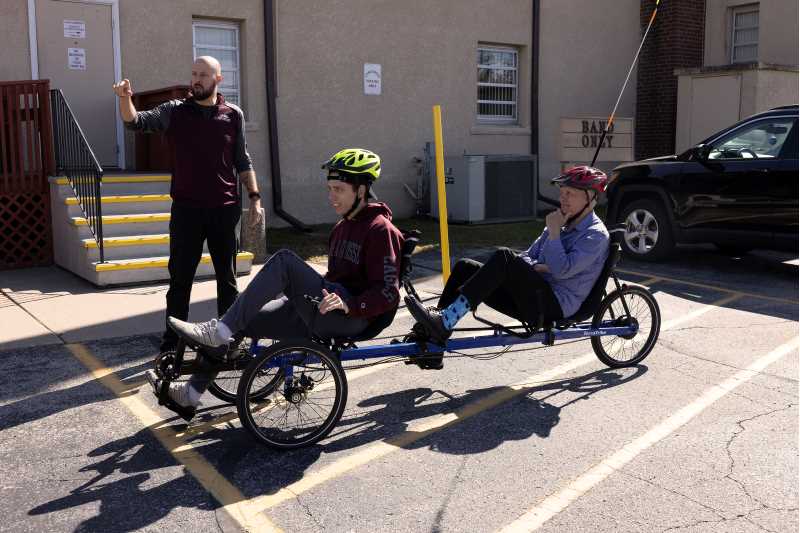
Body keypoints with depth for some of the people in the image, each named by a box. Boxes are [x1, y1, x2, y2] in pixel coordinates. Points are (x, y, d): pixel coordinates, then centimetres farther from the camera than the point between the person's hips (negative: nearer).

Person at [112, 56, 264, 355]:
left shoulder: (233, 115, 5)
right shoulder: (175, 111, 4)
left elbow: (242, 161, 10)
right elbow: (136, 122, -7)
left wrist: (255, 198, 5)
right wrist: (125, 99, -26)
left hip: (224, 209, 1)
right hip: (186, 208, 0)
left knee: (227, 277, 10)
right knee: (180, 277, 4)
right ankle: (172, 341, 13)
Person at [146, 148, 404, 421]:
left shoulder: (381, 229, -8)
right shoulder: (342, 227, 21)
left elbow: (388, 293, -16)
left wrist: (348, 304, -30)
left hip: (352, 318, -9)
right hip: (323, 315, 9)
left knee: (284, 260, -26)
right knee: (240, 321, 1)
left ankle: (218, 331, -24)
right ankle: (189, 395, 9)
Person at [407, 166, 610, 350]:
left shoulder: (596, 235, -5)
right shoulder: (561, 223, 20)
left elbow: (562, 270, -19)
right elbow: (528, 256, 19)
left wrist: (553, 232, -13)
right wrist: (537, 267, -3)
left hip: (556, 304, -8)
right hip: (535, 295, 8)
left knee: (504, 257, -31)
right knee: (465, 267, -6)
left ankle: (444, 322, -37)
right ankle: (433, 332, -17)